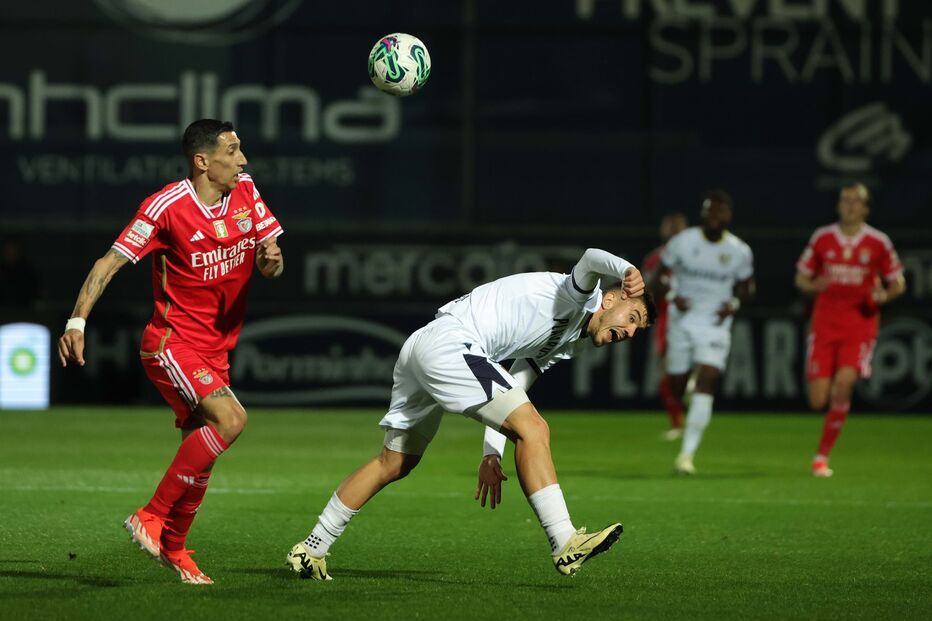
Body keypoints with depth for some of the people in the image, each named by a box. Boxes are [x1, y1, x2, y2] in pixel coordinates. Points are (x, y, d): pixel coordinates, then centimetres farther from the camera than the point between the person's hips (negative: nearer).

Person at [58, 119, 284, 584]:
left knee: (200, 450, 11)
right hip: (172, 342, -7)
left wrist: (272, 260, -16)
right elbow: (109, 263, -13)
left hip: (215, 349, 7)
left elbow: (270, 265, 9)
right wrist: (77, 321, -24)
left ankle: (173, 546, 30)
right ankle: (151, 518, -17)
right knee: (230, 418, -25)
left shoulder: (245, 192, 3)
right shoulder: (167, 206, -16)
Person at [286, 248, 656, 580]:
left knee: (393, 464, 18)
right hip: (450, 342, -11)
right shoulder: (578, 297, -1)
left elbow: (507, 392, 25)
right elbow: (590, 259, -24)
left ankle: (310, 550, 25)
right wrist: (627, 270, -44)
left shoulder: (564, 345, 25)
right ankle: (565, 545, -24)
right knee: (533, 429, -17)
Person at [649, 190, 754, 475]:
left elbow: (746, 286, 12)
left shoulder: (740, 252, -3)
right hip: (682, 321, 1)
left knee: (706, 385, -16)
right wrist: (672, 295, -17)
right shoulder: (682, 242, -6)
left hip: (715, 325, -1)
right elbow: (657, 276, 2)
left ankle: (687, 454, -16)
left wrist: (734, 303, -9)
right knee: (677, 386, 6)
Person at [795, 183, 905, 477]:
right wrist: (814, 286, -11)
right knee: (818, 402, -7)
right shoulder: (822, 238, 4)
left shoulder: (878, 242, 1)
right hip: (825, 325, 1)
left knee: (844, 381, -24)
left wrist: (884, 295, -13)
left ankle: (822, 455, -13)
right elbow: (801, 278, 12)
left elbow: (898, 283, 9)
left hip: (860, 326, -1)